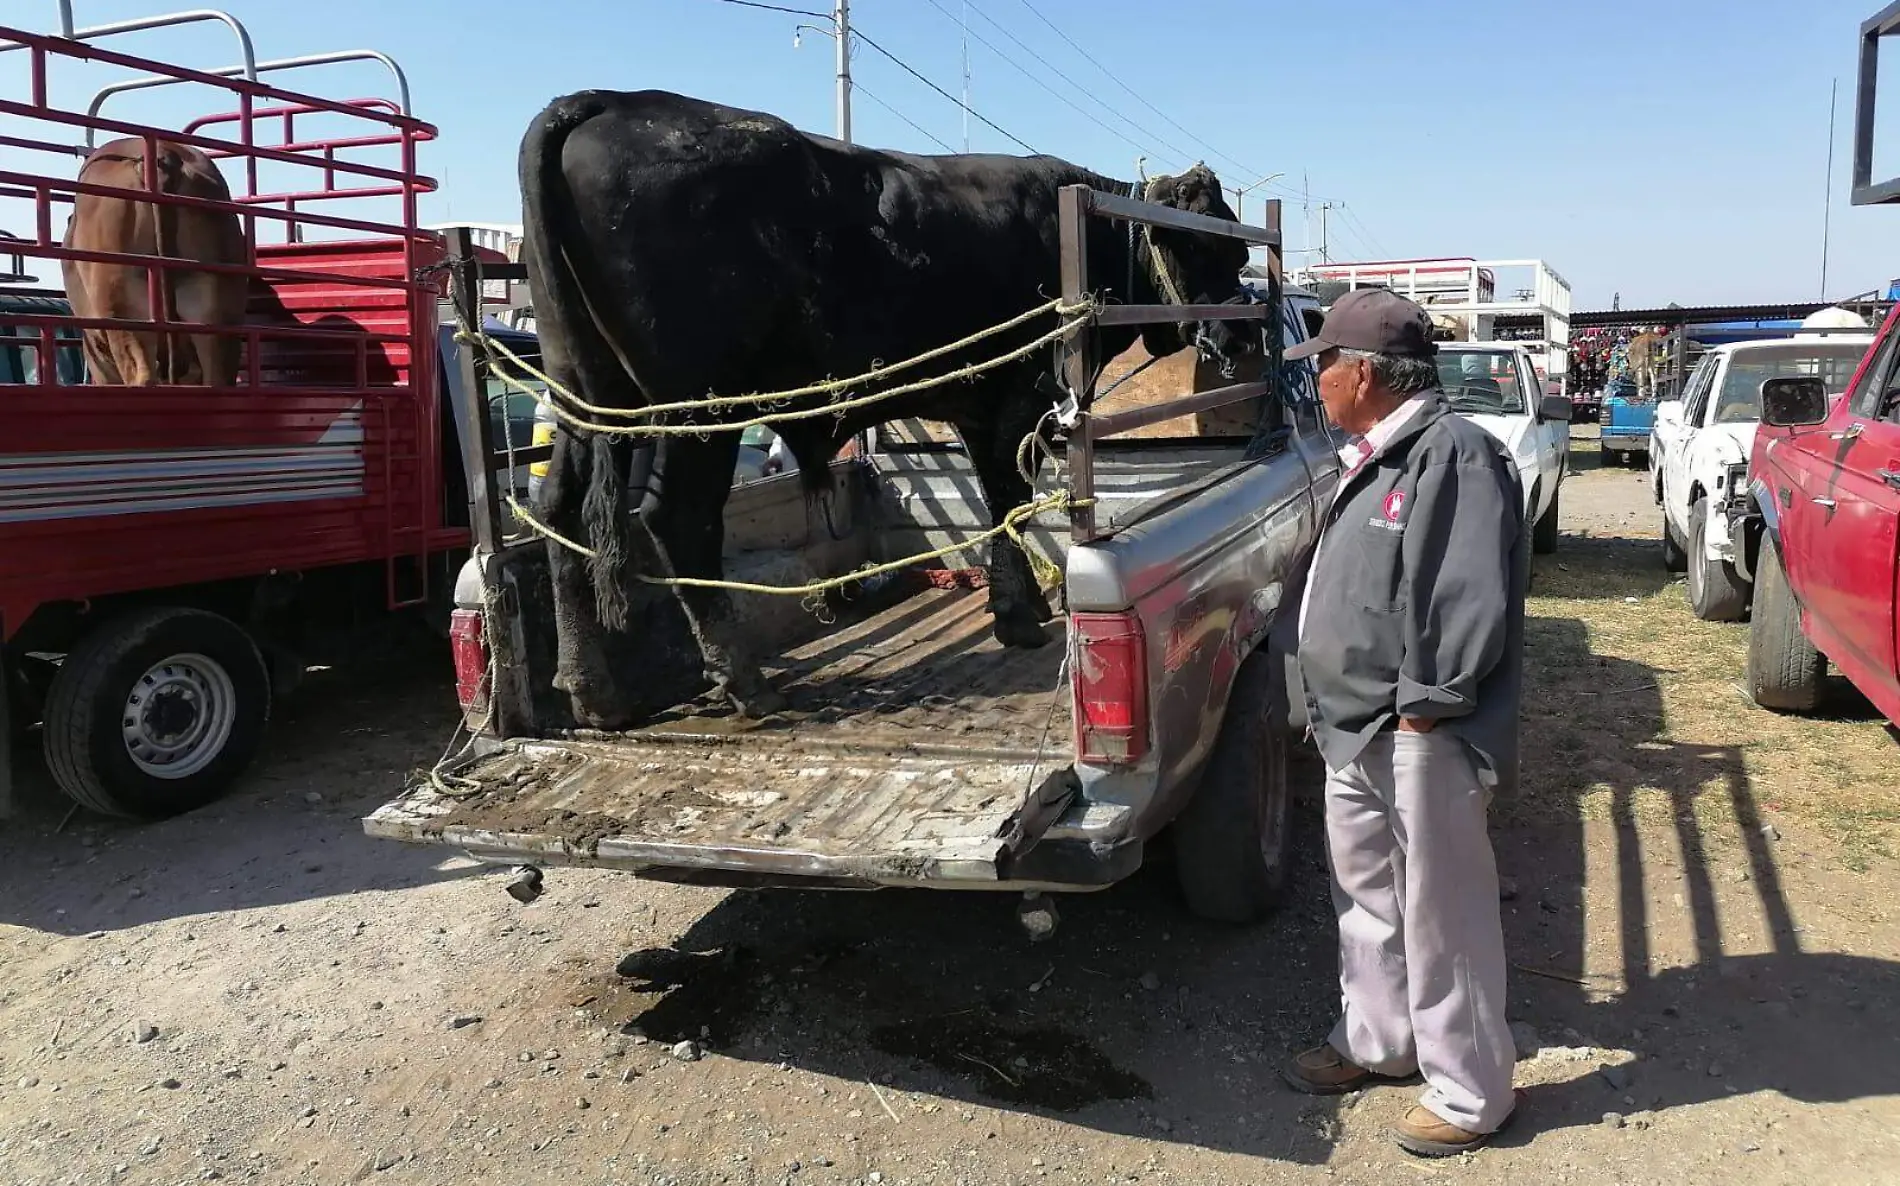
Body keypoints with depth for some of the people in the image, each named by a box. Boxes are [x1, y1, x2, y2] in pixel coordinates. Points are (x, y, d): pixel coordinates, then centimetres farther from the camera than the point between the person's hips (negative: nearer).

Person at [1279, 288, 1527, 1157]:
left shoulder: (1452, 450, -19)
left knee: (1442, 916, 4)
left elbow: (1474, 601, -25)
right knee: (1365, 894, 22)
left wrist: (1423, 706, -19)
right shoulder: (1374, 457, 13)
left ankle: (1469, 1093, 20)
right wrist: (1337, 706, 16)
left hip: (1420, 739, -10)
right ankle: (1375, 1041, 40)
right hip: (1355, 729, 10)